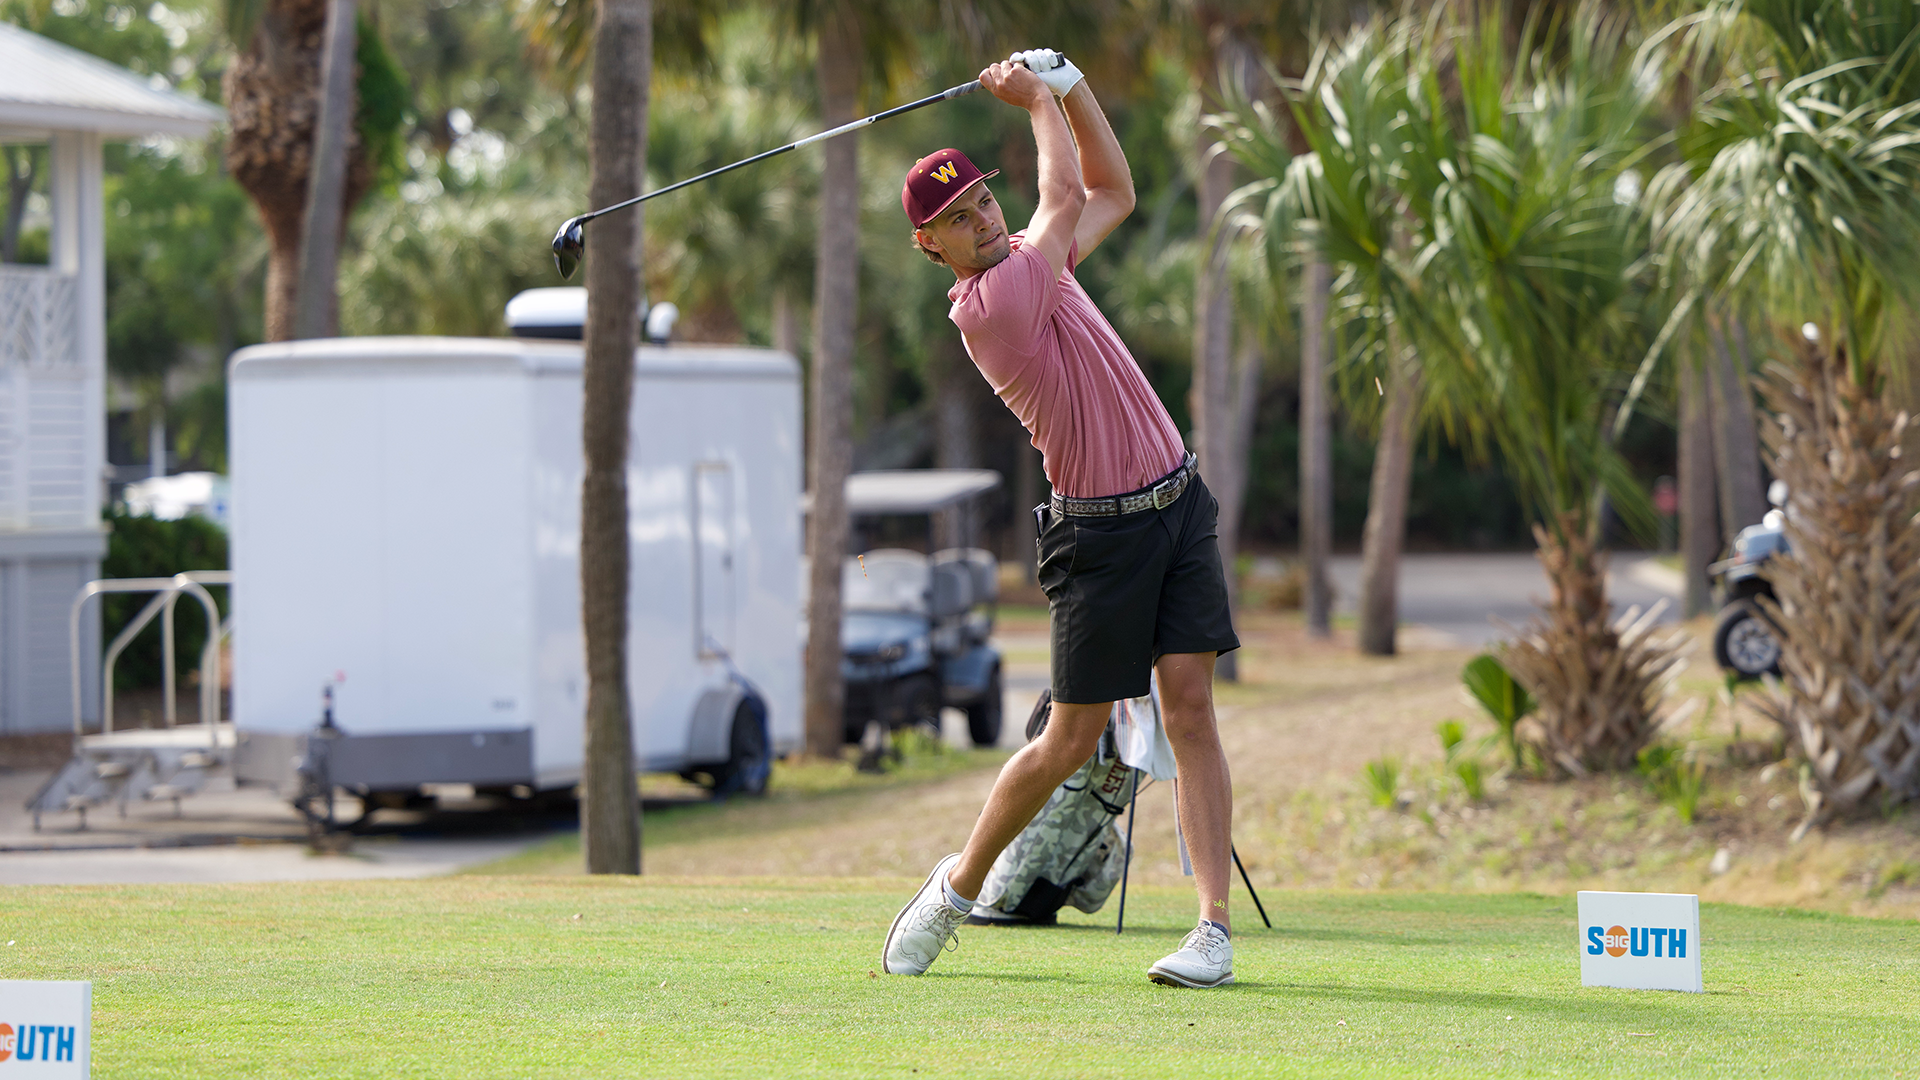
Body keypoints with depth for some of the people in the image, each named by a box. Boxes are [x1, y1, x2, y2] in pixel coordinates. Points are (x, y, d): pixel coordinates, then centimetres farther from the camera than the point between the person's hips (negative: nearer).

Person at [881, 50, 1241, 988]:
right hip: (1099, 530, -6)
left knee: (1188, 704, -7)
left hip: (1177, 504, 6)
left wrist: (1070, 85, 9)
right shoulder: (986, 306, -17)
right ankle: (959, 887, 23)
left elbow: (1112, 192, 22)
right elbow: (1068, 196, -9)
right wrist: (1038, 101, 6)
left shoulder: (1030, 262, 9)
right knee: (1072, 740, 0)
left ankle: (1215, 928, -11)